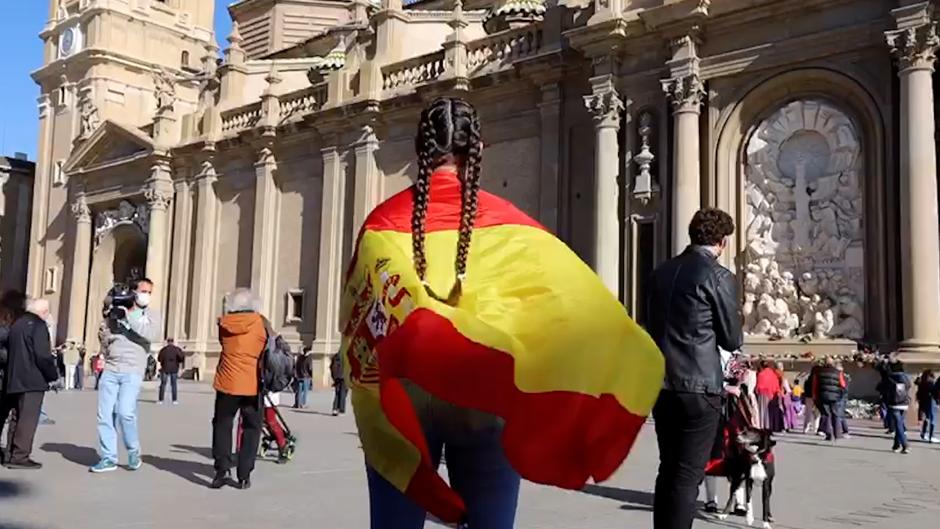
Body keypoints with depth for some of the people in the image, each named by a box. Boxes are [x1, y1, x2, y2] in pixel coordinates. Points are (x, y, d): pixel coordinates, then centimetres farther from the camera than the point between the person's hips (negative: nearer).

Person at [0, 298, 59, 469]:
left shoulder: (17, 324, 16)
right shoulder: (38, 326, -11)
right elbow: (42, 356, -18)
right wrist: (53, 375, -5)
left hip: (14, 380, 9)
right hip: (32, 381, -9)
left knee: (21, 417, 17)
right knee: (28, 418, -5)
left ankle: (14, 454, 22)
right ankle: (20, 456, -6)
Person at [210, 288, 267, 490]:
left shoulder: (225, 323, 0)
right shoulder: (260, 322, -4)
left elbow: (223, 343, 14)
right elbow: (268, 347, 3)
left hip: (228, 382, 1)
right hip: (253, 385, -1)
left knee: (222, 425, 13)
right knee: (251, 428, 9)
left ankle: (222, 469, 0)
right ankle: (244, 475, 5)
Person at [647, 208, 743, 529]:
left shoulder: (661, 272, 8)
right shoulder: (719, 276, -10)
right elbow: (733, 340, -4)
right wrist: (731, 332, 16)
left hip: (660, 385, 6)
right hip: (698, 387, -6)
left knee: (668, 469, 16)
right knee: (688, 475, 0)